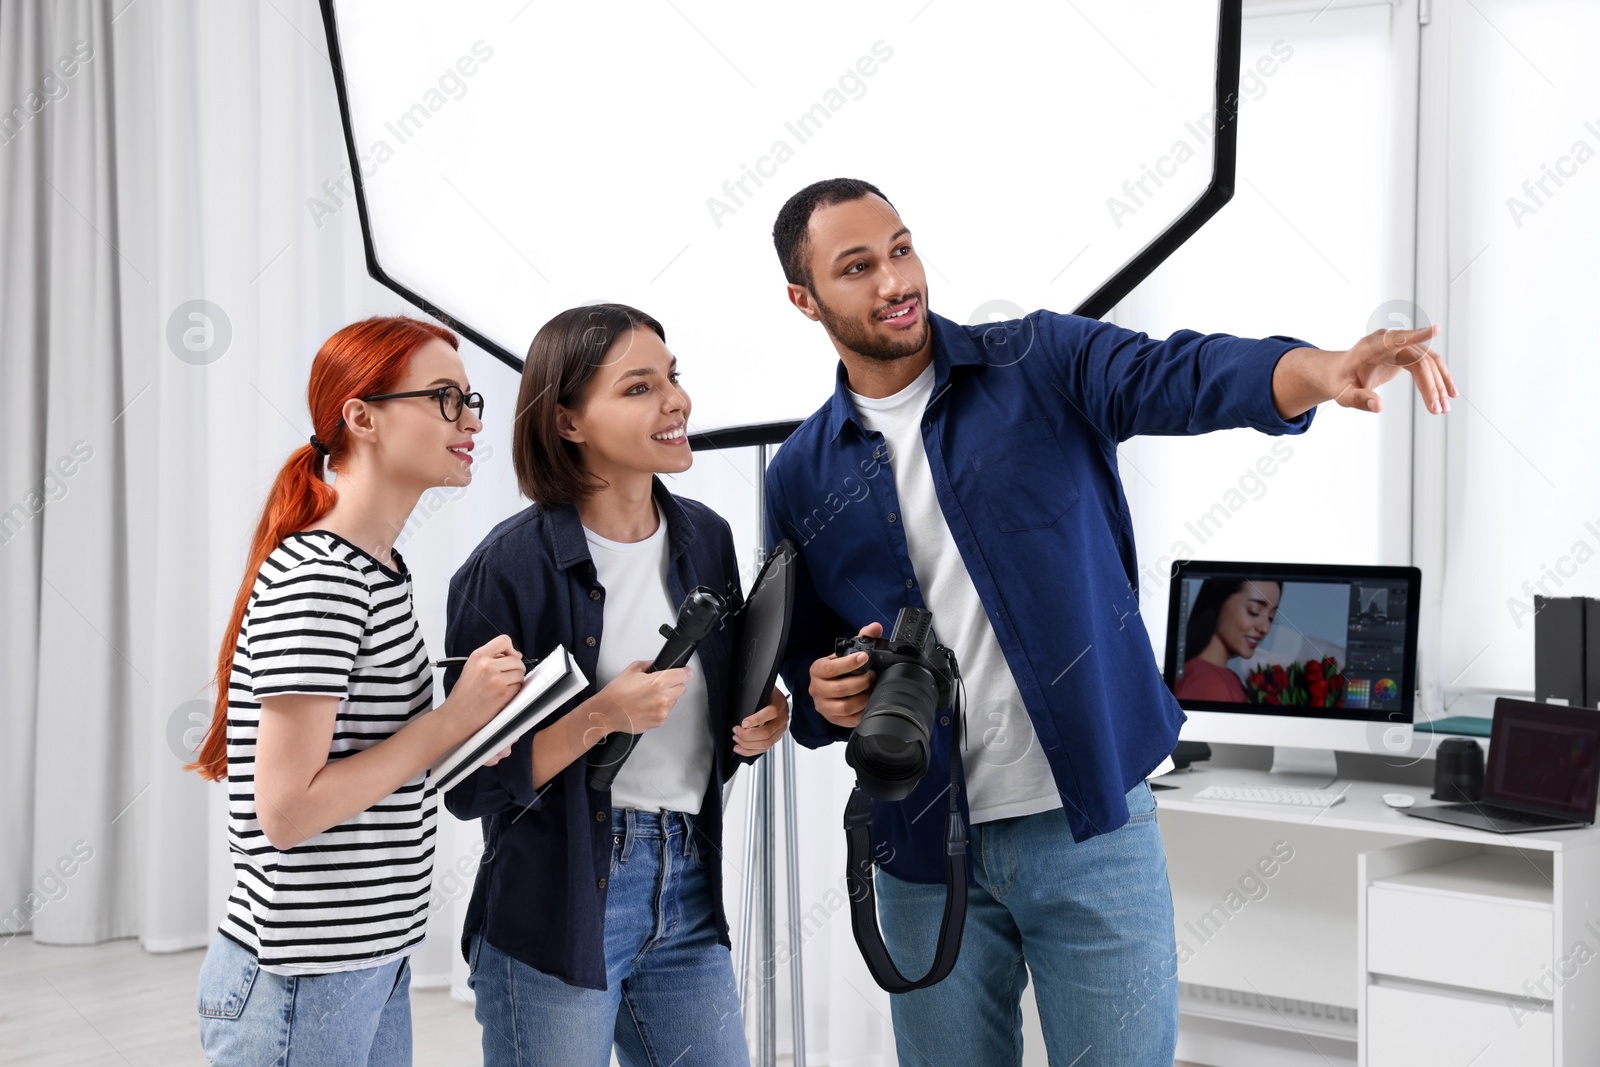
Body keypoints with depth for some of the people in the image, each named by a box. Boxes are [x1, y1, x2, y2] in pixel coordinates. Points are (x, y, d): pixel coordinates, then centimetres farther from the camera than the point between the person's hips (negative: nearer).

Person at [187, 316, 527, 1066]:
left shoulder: (376, 569, 11)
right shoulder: (316, 579, -19)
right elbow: (287, 810, -22)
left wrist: (470, 737, 0)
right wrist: (454, 718, -18)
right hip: (301, 984, -9)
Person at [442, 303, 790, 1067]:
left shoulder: (705, 538, 5)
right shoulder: (515, 564, -14)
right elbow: (469, 785, -13)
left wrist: (756, 725, -2)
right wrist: (600, 718, -24)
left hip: (687, 895, 6)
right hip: (555, 909, -5)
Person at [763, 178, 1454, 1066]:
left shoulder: (1041, 366, -1)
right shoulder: (802, 478, 5)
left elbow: (1179, 377, -20)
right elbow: (800, 665, 15)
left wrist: (1318, 371, -40)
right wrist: (824, 696, -9)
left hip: (1093, 824, -2)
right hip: (923, 850, 2)